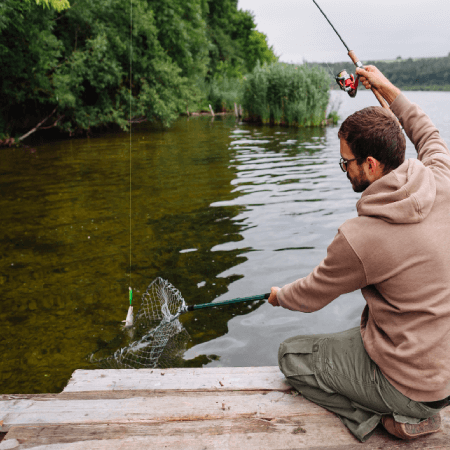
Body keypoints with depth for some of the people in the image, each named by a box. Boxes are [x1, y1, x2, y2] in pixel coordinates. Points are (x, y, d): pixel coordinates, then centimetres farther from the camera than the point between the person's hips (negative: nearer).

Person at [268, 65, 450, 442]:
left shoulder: (359, 239, -29)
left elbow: (309, 297, -9)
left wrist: (279, 296, 13)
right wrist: (387, 89, 22)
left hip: (416, 384, -7)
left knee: (291, 355, 6)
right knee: (351, 338, 31)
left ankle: (390, 418, 1)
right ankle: (414, 410, 18)